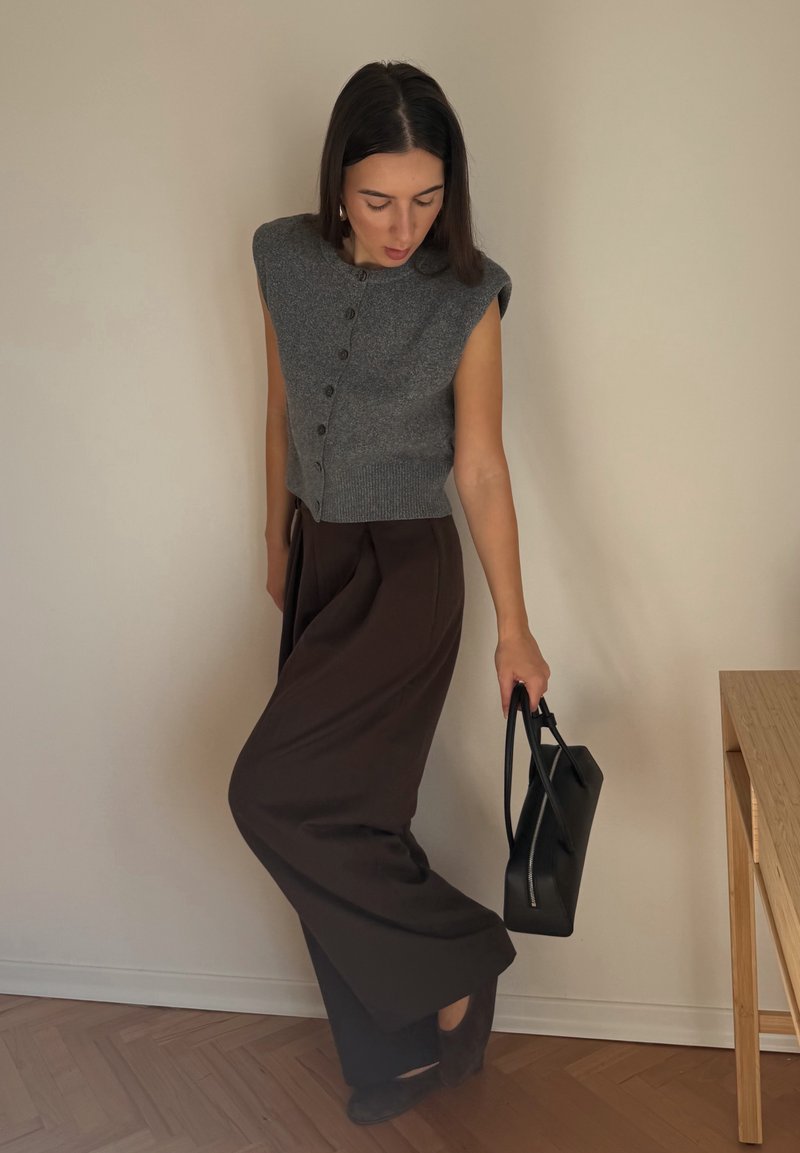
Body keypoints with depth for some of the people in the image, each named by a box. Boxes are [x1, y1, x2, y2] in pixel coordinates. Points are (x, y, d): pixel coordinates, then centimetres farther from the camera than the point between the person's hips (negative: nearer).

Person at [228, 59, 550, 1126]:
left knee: (274, 791, -10)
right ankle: (398, 1052, 31)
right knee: (344, 806, 10)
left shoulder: (467, 295, -13)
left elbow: (482, 467, -9)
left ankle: (458, 958, 12)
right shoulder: (285, 260, -2)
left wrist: (514, 629, -8)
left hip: (407, 570, -5)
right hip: (319, 559, 5)